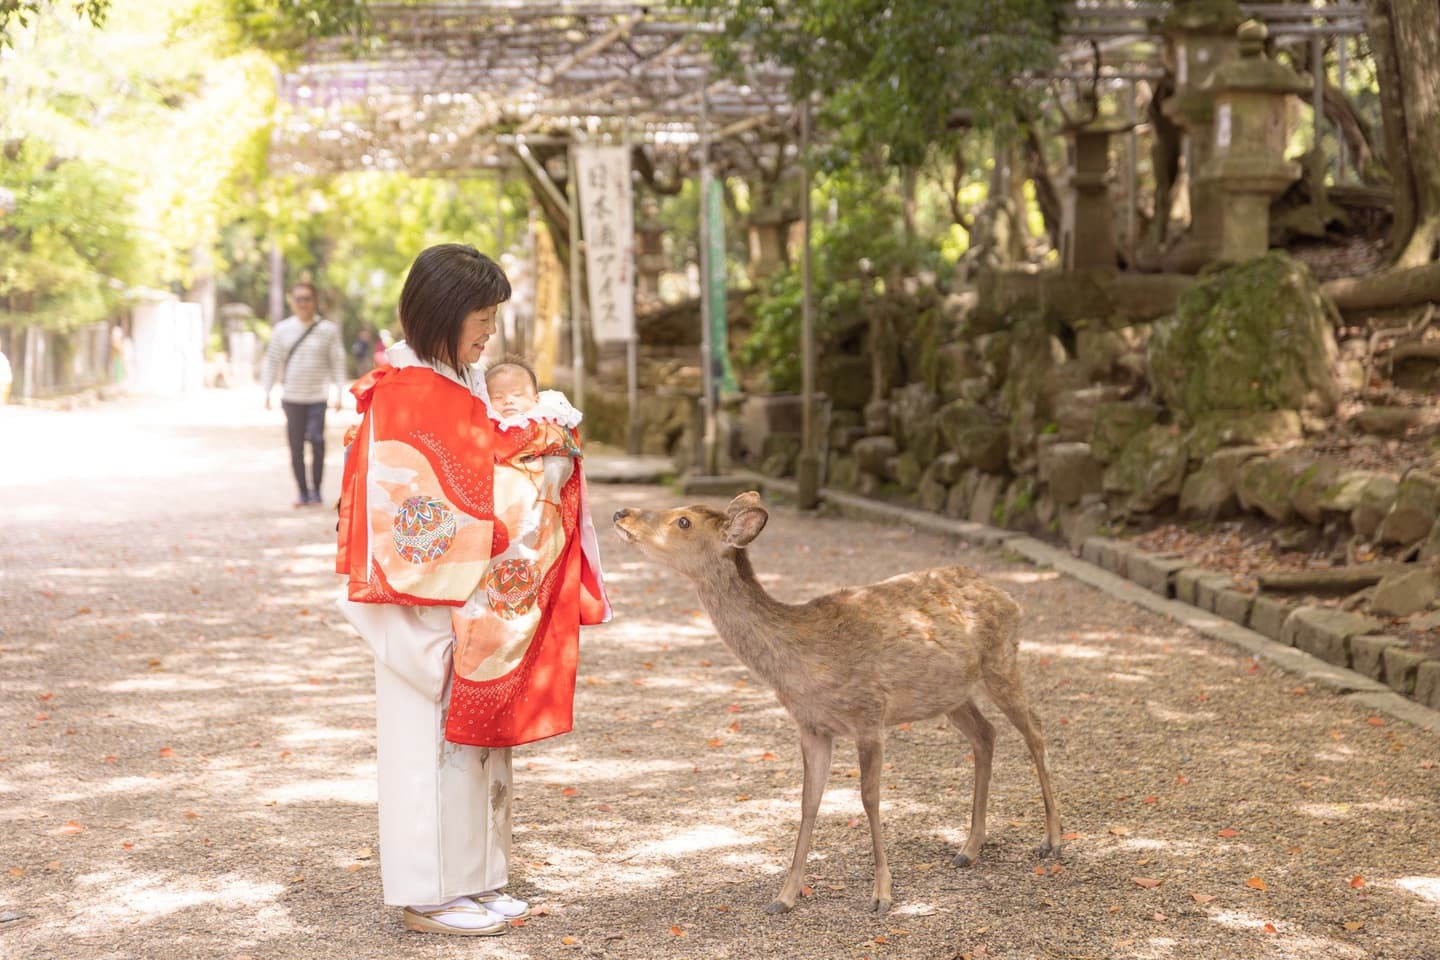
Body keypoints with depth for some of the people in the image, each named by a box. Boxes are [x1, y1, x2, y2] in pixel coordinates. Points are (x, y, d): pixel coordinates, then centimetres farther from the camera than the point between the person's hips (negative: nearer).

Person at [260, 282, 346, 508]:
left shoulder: (328, 329, 3)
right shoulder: (282, 329, 7)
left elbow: (337, 362, 7)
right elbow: (272, 361, 11)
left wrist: (338, 393, 0)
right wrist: (266, 392, 5)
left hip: (318, 397, -2)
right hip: (291, 397, 2)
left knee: (316, 442, -13)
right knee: (296, 447, 3)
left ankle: (316, 491, 0)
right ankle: (303, 492, 13)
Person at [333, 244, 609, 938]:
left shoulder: (461, 383, 13)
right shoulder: (402, 393, -15)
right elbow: (406, 505, -19)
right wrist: (475, 567, -18)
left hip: (474, 593, 9)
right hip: (430, 601, -9)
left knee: (477, 736, 13)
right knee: (435, 738, -2)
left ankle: (474, 881, 22)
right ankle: (428, 895, 8)